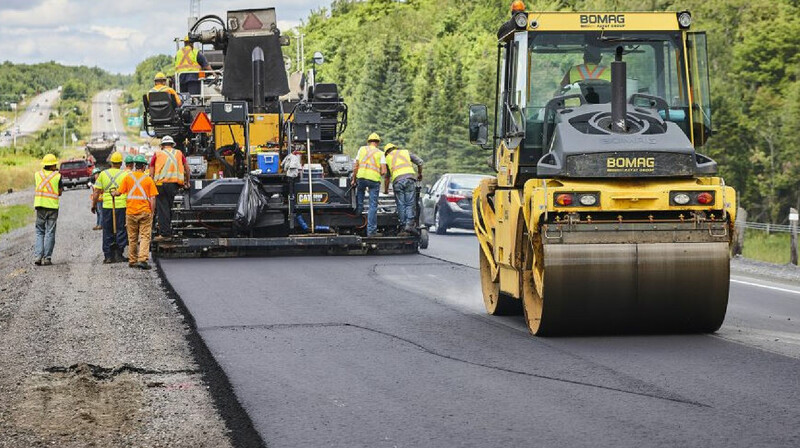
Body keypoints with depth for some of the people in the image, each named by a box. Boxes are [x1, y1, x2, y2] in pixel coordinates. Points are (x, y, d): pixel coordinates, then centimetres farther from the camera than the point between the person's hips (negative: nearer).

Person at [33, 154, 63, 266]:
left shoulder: (37, 175, 3)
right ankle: (47, 258, 1)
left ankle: (37, 256, -4)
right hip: (52, 206, -2)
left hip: (40, 205, 2)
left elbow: (36, 188, 11)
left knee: (39, 232, 10)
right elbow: (60, 192, 0)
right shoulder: (57, 176, -3)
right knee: (50, 233, 4)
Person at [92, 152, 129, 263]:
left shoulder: (103, 174, 4)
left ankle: (108, 255, 8)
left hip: (107, 206, 2)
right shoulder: (125, 174, -2)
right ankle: (118, 254, 3)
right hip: (122, 205, -2)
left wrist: (94, 204, 13)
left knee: (107, 232, 9)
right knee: (121, 230, 6)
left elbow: (97, 192, 4)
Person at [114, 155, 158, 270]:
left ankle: (132, 260, 16)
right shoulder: (148, 179, -1)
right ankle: (142, 259, -15)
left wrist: (113, 193, 18)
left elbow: (119, 192, -1)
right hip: (145, 212, -2)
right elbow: (152, 198, -3)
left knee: (132, 238, 11)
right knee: (145, 236, -2)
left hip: (131, 212, 2)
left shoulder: (128, 178, 1)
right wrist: (152, 213, 4)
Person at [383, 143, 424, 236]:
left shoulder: (387, 158, 24)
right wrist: (419, 174, 32)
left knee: (401, 205, 2)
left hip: (397, 180, 0)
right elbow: (420, 162, 16)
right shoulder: (406, 152, 23)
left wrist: (385, 190, 41)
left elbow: (387, 177, 29)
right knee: (410, 203, -1)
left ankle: (404, 227, -3)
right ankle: (410, 224, -16)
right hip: (409, 177, 0)